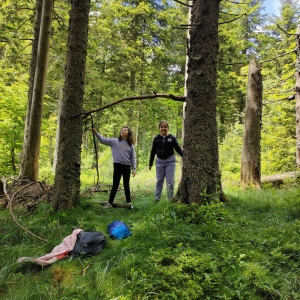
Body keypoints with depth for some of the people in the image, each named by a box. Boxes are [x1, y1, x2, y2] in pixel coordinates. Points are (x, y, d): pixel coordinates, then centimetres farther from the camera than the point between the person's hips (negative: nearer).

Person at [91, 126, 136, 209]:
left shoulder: (130, 145, 5)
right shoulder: (114, 141, 1)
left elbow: (133, 158, 7)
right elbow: (103, 140, -6)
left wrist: (134, 169, 2)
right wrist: (96, 133, -20)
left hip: (127, 167, 2)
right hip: (117, 165, -2)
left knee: (126, 185, 12)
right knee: (115, 185, 1)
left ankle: (129, 202, 24)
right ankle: (110, 202, 13)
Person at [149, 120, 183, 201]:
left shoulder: (172, 138, 0)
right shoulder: (156, 138, 4)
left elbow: (178, 148, -1)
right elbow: (153, 152, 7)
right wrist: (150, 163, 8)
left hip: (170, 161, -2)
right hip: (159, 161, 2)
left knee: (170, 181, -1)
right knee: (159, 181, 10)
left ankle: (170, 199, 9)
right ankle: (157, 199, 18)